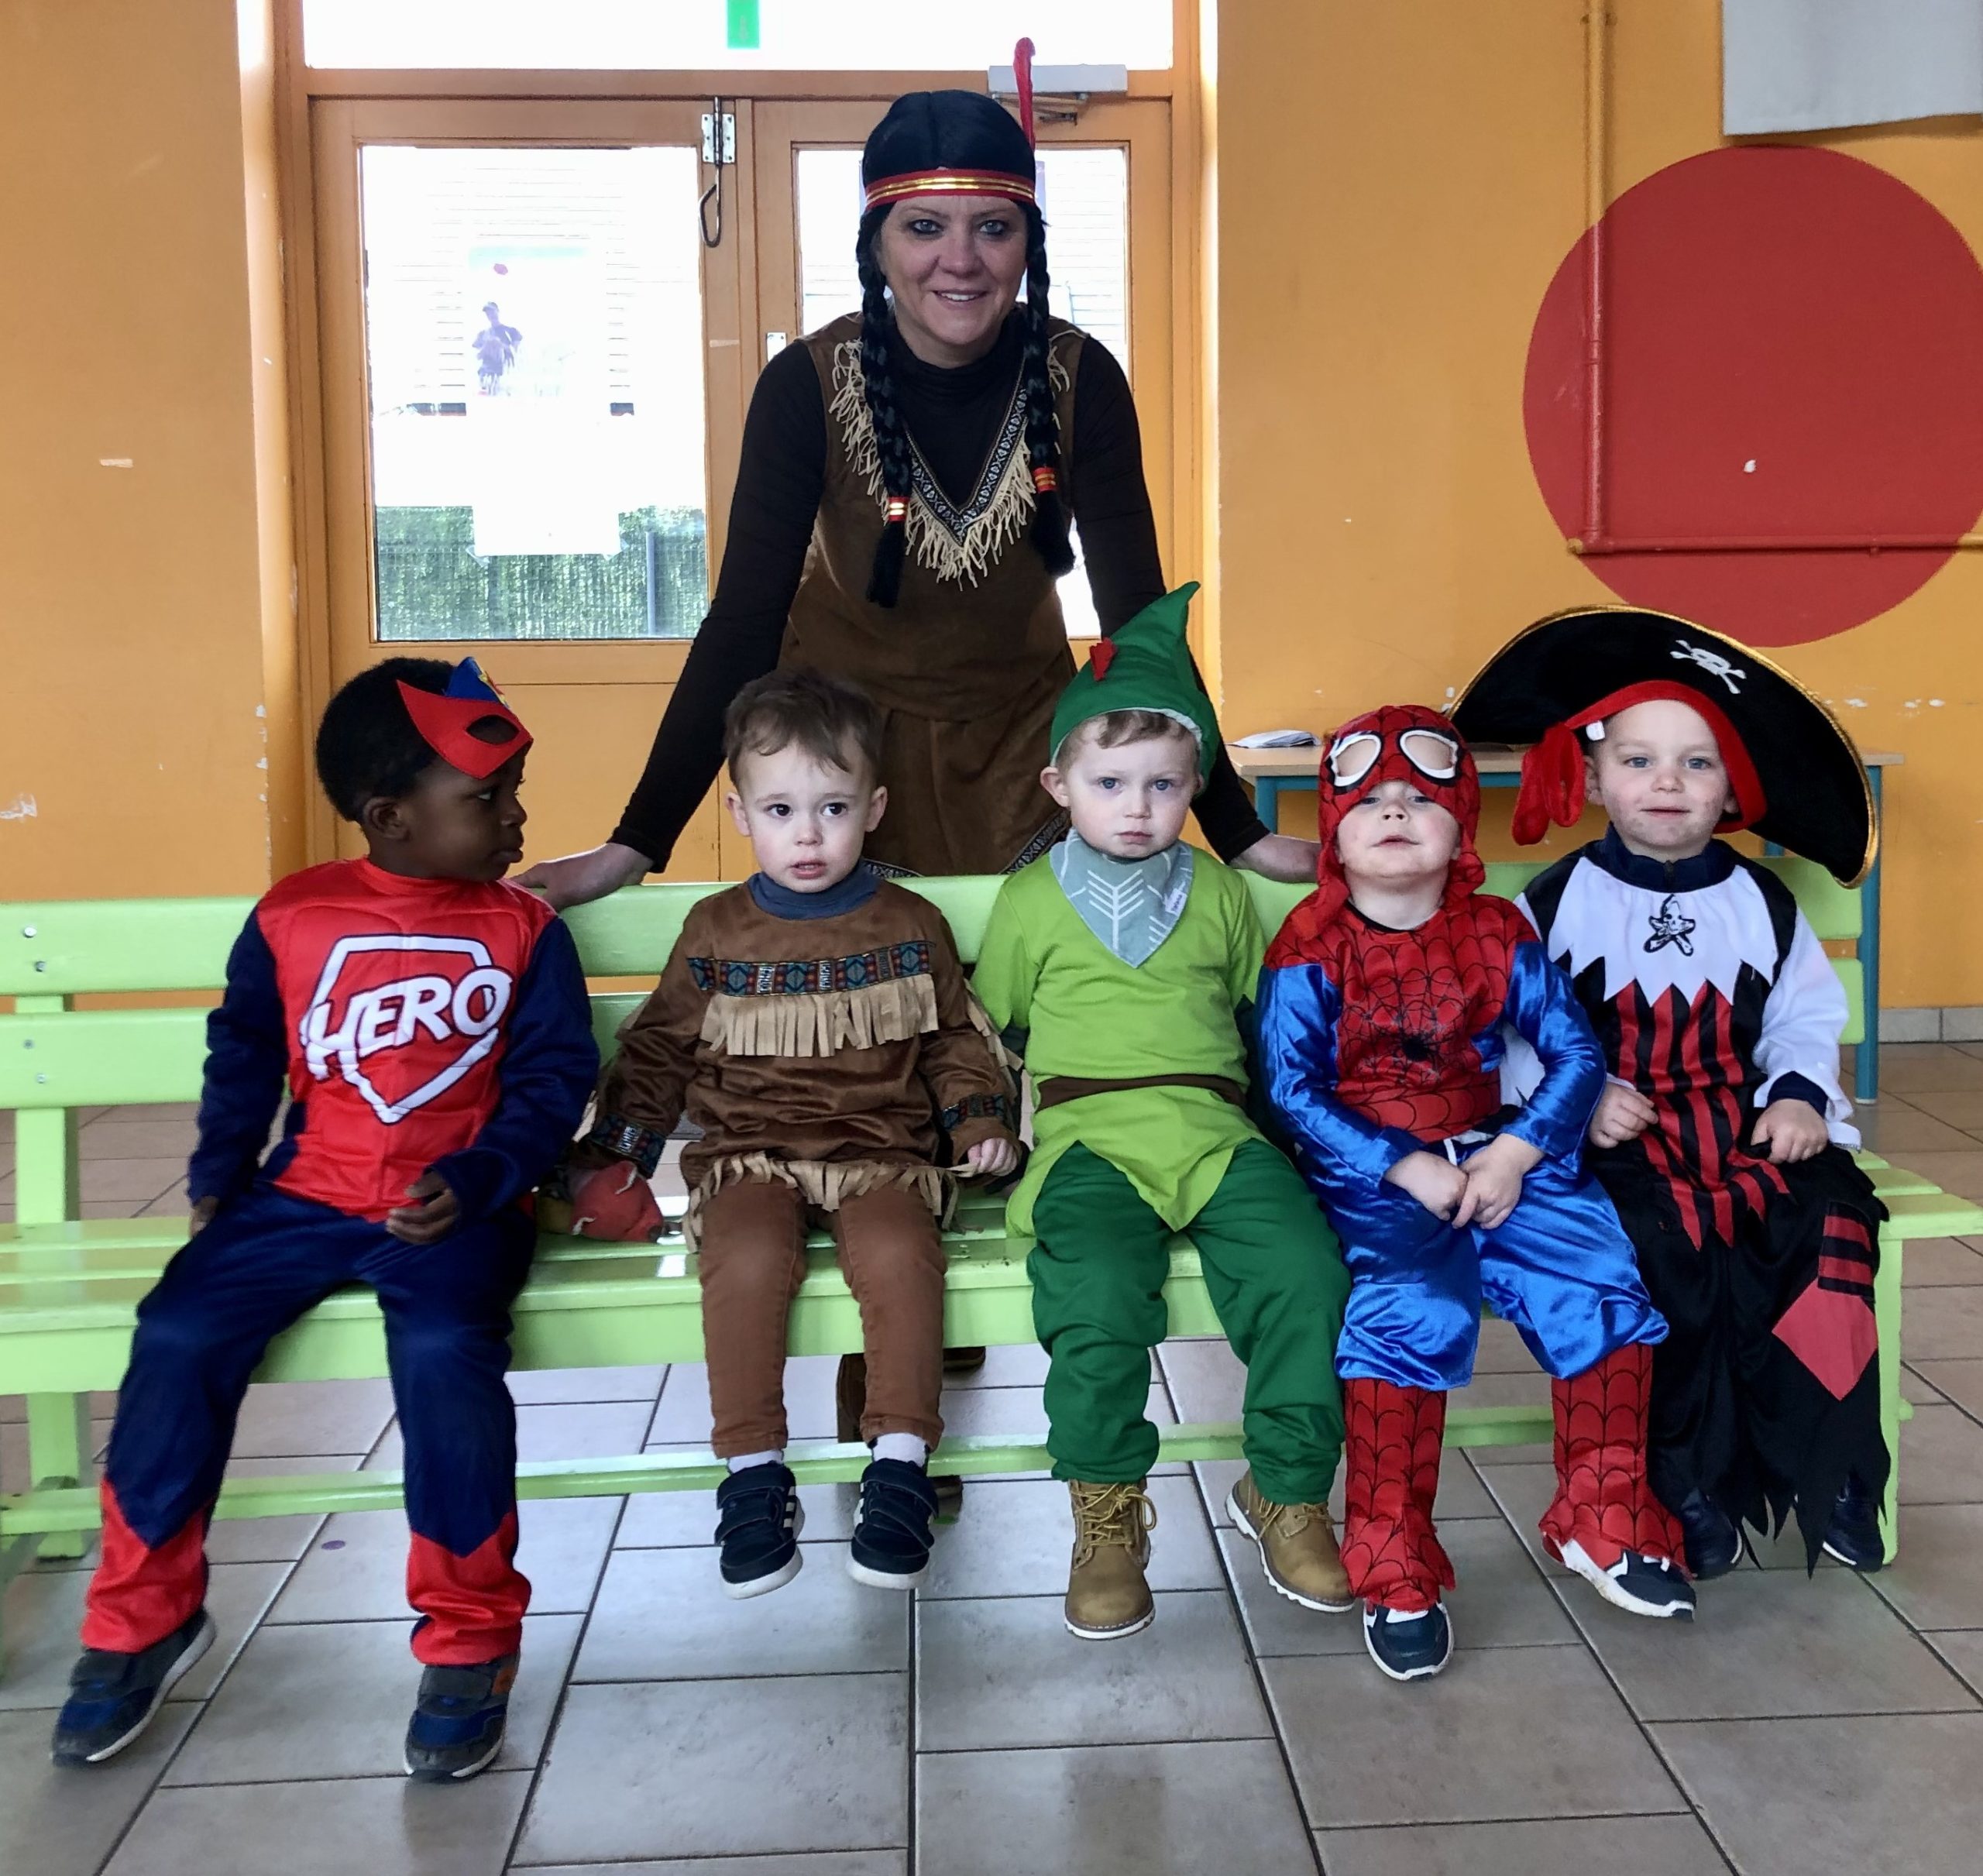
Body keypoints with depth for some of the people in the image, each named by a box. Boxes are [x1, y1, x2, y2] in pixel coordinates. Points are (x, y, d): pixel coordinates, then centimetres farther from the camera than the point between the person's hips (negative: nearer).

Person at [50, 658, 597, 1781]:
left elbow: (553, 1078, -2)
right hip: (306, 1196, 3)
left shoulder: (525, 930, 1)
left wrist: (477, 1181, -17)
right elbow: (244, 1057, 16)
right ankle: (145, 1619, 8)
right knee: (179, 1334, -17)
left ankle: (471, 1639, -8)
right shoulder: (292, 919, 4)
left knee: (444, 1351, -30)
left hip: (455, 1209, -2)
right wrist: (218, 1179, 6)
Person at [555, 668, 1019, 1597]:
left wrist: (980, 1121, 3)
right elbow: (658, 1050, 15)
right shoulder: (716, 932, 8)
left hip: (882, 1151, 0)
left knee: (898, 1251, -32)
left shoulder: (912, 927, 9)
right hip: (749, 1155, 1)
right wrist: (611, 1152, 9)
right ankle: (752, 1470, -18)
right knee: (748, 1256, -32)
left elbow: (956, 1040, 17)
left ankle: (901, 1463, -19)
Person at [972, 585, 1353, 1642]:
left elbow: (1258, 1010, 26)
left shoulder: (1218, 893, 18)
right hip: (1090, 1138, -2)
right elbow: (989, 1024, 21)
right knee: (1096, 1295, -31)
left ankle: (1286, 1492, -1)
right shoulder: (1030, 900, 13)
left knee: (1306, 1271, -24)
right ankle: (1107, 1516, -8)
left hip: (1215, 1129, 2)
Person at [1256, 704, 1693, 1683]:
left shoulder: (1498, 932, 7)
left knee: (1604, 1283, -15)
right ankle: (1393, 1566, -16)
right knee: (1414, 1309, -30)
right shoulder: (1311, 947, -3)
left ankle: (1603, 1522, 8)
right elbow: (1291, 1088, -10)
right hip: (1371, 1170, -4)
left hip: (1495, 1153, 4)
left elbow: (1574, 1053, 3)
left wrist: (1514, 1155, -13)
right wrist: (1406, 1167, -19)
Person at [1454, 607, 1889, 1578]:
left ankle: (1824, 1464, -7)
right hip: (1617, 1136, -3)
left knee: (1828, 1220, -24)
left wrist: (1801, 1093, -5)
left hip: (1748, 1126, 3)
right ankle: (1687, 1478, -12)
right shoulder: (1558, 903, 1)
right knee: (1659, 1239, -31)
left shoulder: (1763, 904, 11)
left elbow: (1805, 1017, 13)